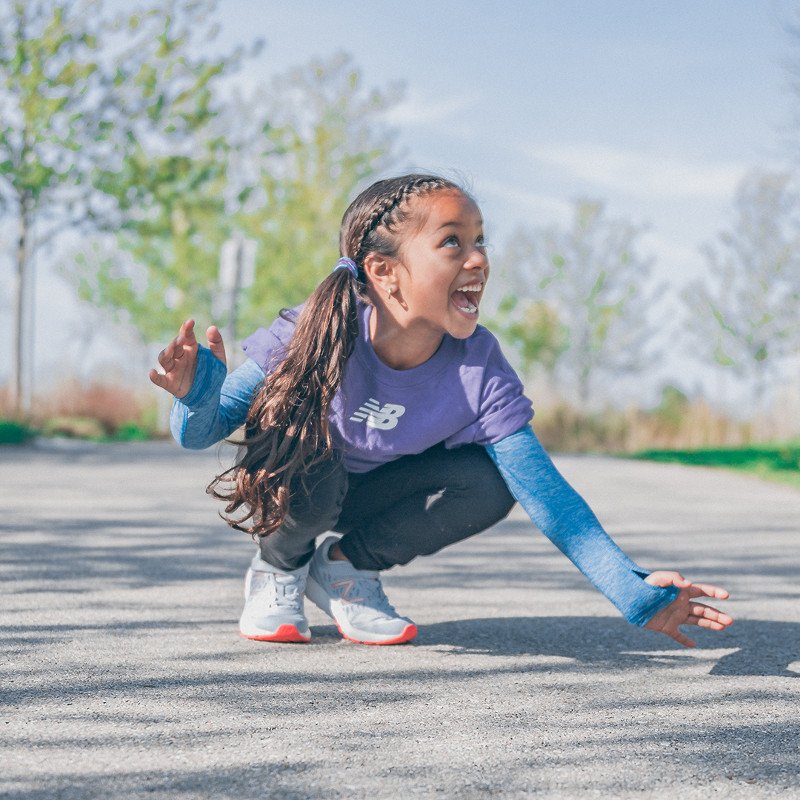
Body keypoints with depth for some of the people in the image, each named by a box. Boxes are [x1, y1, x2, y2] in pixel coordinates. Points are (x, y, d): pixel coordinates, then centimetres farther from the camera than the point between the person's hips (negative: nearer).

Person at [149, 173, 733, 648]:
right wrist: (197, 395, -48)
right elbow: (198, 435, -23)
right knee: (307, 453, -36)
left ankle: (346, 566, 2)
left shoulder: (480, 368, -24)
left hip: (367, 498, 2)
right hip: (279, 495, -2)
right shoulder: (317, 333, -30)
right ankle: (279, 568, 0)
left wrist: (636, 594, -38)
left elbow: (546, 495, -26)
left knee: (487, 485, -24)